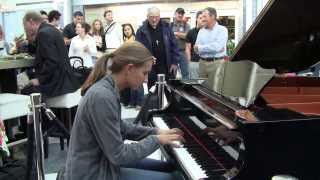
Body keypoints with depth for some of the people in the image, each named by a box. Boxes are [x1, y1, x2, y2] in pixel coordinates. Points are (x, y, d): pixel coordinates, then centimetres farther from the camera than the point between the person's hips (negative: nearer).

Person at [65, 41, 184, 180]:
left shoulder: (108, 88, 1)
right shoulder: (102, 97, -29)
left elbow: (119, 127, 16)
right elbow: (119, 155, -25)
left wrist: (155, 132, 7)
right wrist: (155, 140, -13)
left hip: (100, 161, 9)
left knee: (169, 168, 16)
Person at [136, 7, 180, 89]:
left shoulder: (166, 27, 2)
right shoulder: (141, 31, -4)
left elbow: (174, 45, 4)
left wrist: (174, 62, 0)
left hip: (167, 67, 1)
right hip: (150, 68, -1)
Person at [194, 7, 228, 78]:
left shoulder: (222, 30, -2)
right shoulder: (201, 31, 12)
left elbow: (217, 47, -16)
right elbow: (196, 49, 3)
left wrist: (200, 47, -5)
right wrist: (212, 48, -12)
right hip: (202, 63, 4)